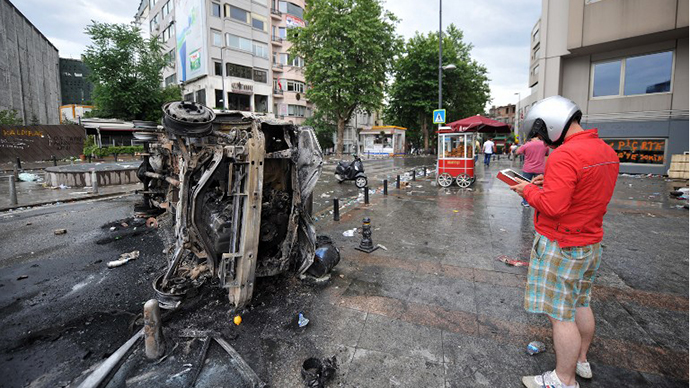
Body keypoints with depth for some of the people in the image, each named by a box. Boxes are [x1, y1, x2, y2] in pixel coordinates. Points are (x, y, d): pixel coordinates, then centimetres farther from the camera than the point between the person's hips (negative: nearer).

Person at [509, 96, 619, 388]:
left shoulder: (564, 156, -23)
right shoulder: (607, 151, 8)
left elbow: (552, 206, -28)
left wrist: (528, 190, -11)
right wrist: (549, 182, 9)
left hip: (561, 247, -10)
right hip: (590, 242, 10)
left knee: (561, 315, 3)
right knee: (580, 304, 23)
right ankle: (580, 361, 42)